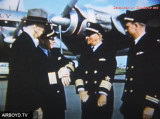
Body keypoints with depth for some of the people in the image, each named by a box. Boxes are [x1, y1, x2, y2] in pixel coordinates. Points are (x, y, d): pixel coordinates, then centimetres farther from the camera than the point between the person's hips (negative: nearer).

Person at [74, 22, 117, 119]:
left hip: (103, 96, -4)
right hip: (87, 96, 4)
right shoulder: (86, 52, 14)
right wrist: (81, 90, -6)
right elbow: (78, 72, 6)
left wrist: (103, 94, -17)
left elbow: (109, 74, -11)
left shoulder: (108, 51, -1)